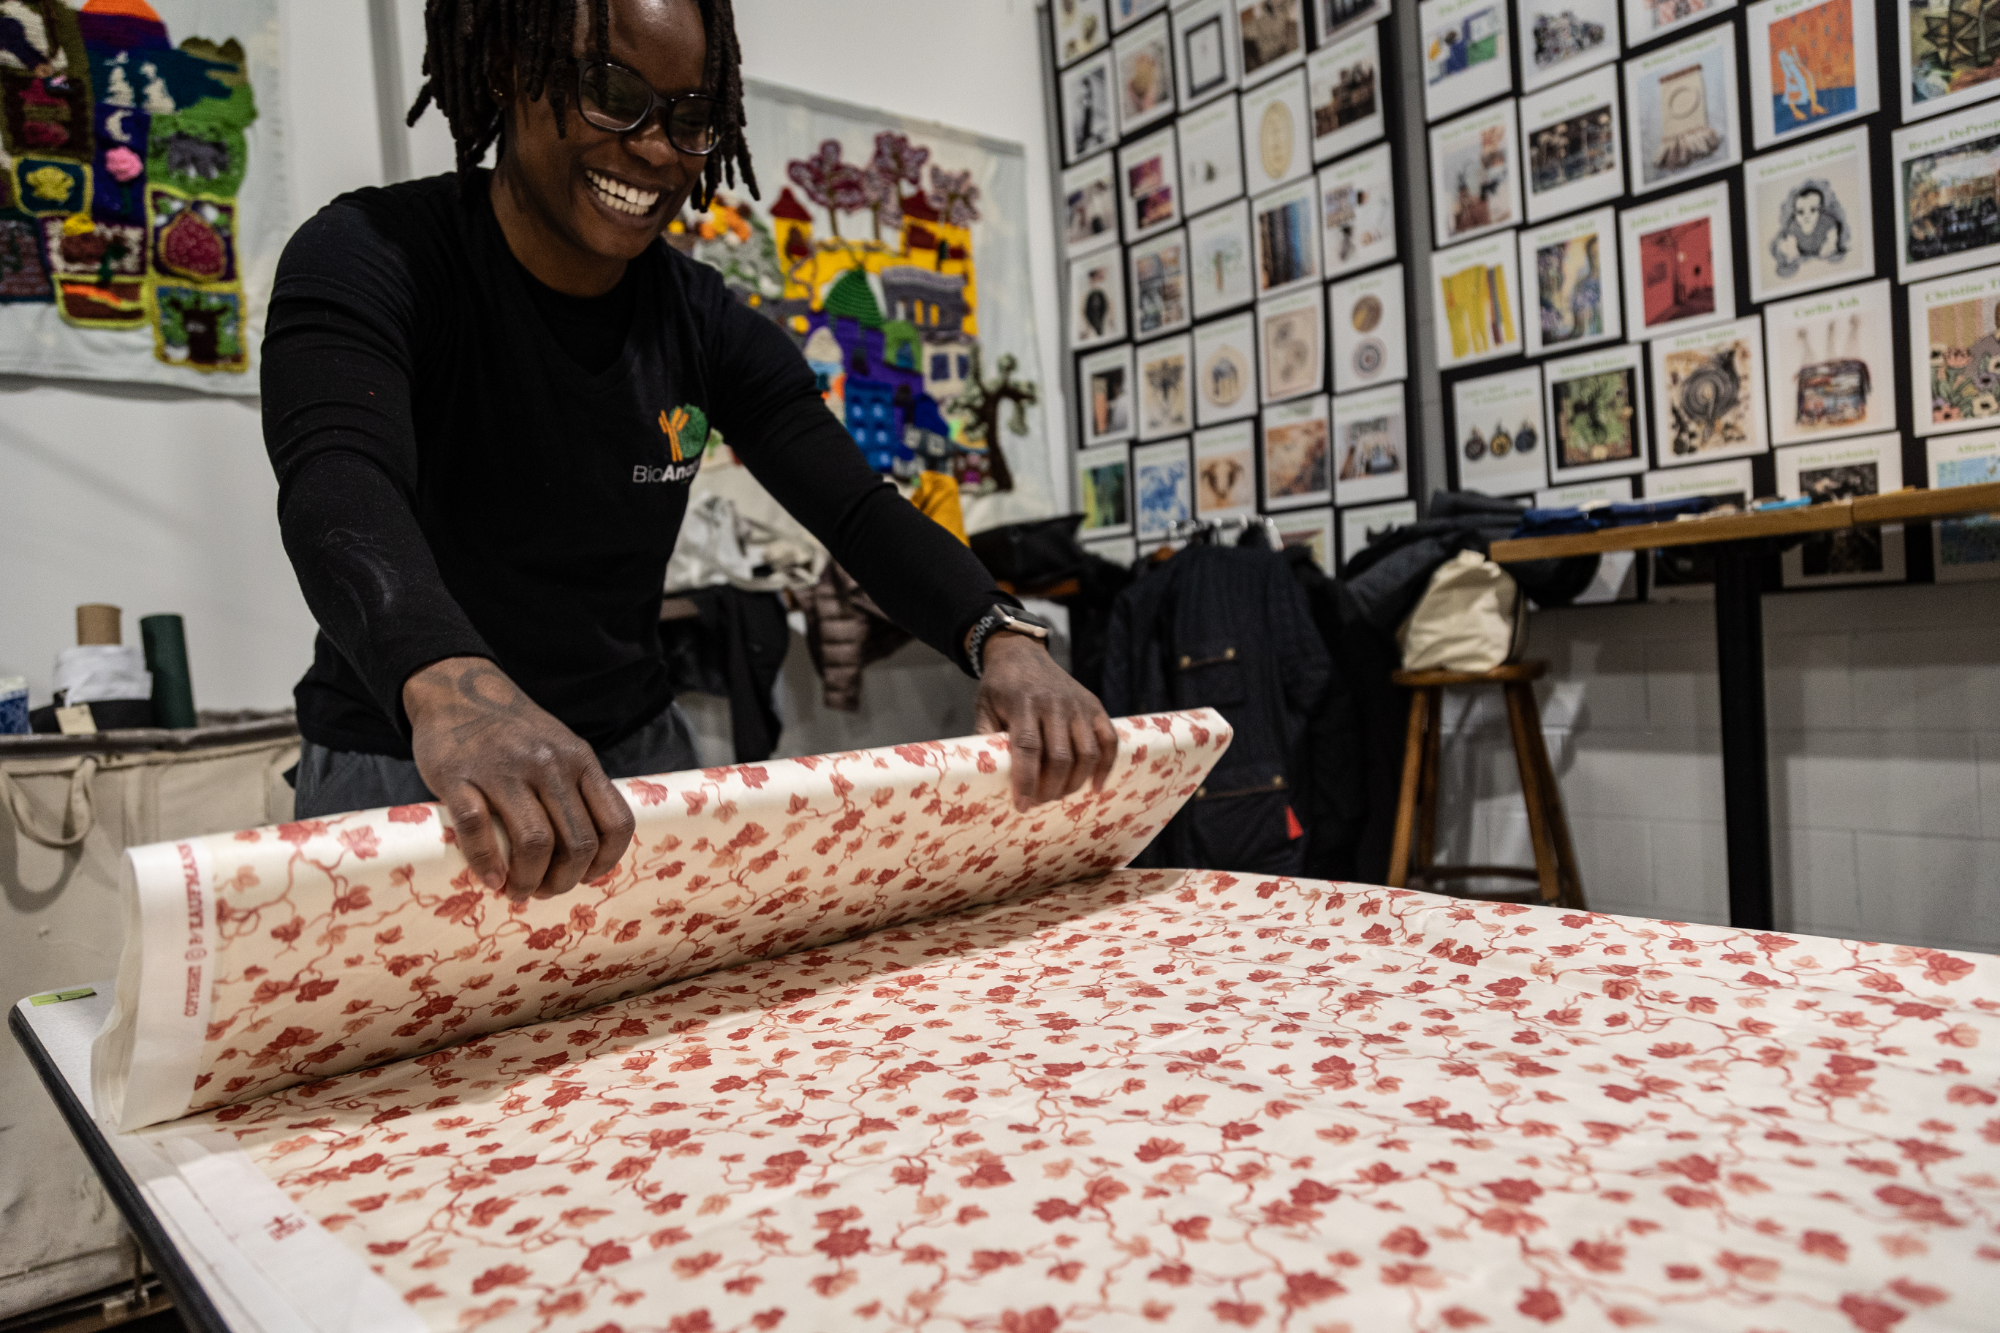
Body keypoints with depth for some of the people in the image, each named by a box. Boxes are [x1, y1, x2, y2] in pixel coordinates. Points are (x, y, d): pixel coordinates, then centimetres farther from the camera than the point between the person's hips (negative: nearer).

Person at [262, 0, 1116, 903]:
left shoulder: (707, 327, -1)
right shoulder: (368, 259, -15)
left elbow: (859, 509, -12)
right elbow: (338, 486, -34)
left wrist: (1000, 640, -32)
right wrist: (448, 684, -56)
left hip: (638, 759, 4)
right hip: (396, 770, -3)